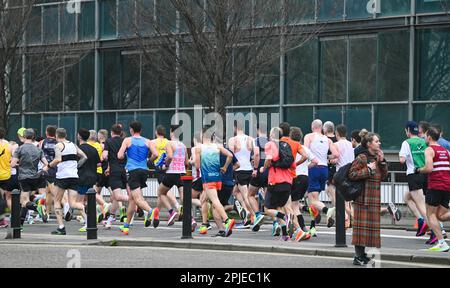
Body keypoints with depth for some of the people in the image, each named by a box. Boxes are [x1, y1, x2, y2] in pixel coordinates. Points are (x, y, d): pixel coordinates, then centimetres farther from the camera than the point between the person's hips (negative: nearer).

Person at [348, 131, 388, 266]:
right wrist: (368, 169, -17)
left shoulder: (376, 158, 15)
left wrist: (382, 161, 2)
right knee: (362, 225, -7)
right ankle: (358, 256, -4)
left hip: (374, 199, 8)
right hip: (363, 197, -8)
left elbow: (384, 175, 14)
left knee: (370, 225, 10)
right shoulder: (362, 158, -11)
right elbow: (351, 174, -17)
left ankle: (362, 254, 18)